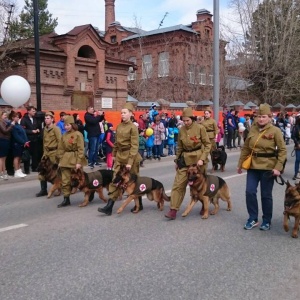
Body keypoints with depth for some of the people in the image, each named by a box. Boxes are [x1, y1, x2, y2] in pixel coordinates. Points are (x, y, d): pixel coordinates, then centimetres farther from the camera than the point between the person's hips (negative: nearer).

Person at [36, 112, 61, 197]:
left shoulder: (56, 129, -10)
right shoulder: (45, 129, 12)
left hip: (54, 152, -7)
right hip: (46, 152, 7)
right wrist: (44, 152, 15)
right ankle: (43, 190, 9)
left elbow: (60, 141, -14)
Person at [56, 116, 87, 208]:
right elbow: (61, 149, 11)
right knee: (65, 181, 3)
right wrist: (60, 160, 5)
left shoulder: (78, 134, -9)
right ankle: (66, 199, 11)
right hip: (65, 159, 5)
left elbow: (81, 149, -12)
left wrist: (79, 162, -17)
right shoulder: (64, 136, 8)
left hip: (75, 159, -5)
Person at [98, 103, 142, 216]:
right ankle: (109, 206, 0)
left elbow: (134, 146, -17)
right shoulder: (119, 126, 7)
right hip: (119, 155, 6)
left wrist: (130, 161, -21)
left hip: (130, 156, -6)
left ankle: (139, 204, 26)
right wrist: (114, 154, 13)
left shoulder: (133, 127, -13)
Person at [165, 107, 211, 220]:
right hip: (185, 159, 3)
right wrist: (177, 160, 12)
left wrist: (202, 159, -15)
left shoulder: (200, 128, -8)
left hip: (198, 158, -3)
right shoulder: (181, 130, 3)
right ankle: (173, 210, -3)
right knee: (178, 184, -5)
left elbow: (207, 144, -6)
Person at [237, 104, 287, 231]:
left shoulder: (275, 131, -7)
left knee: (266, 195, 5)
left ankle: (267, 221, 24)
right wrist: (240, 163, 9)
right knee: (250, 192, 0)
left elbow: (282, 150, -7)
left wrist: (278, 167, -16)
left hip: (268, 167, -3)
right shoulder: (253, 129, 4)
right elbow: (246, 148, 10)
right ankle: (253, 219, 17)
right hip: (253, 166, 4)